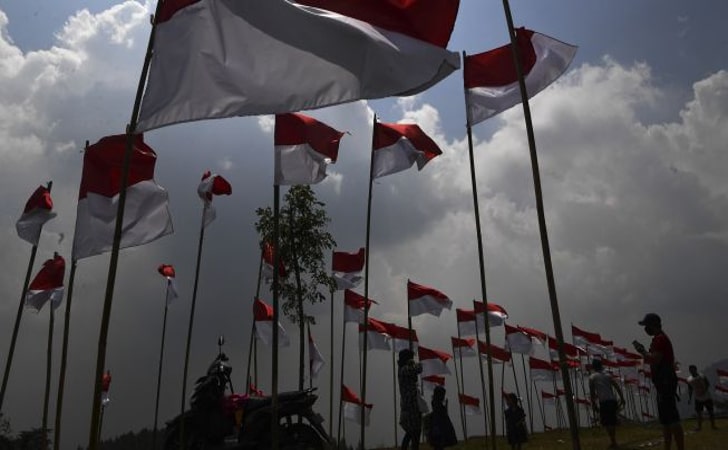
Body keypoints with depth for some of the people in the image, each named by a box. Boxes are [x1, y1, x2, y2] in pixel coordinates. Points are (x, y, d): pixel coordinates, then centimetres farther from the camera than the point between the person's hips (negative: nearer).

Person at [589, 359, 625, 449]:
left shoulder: (592, 377, 5)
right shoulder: (607, 376, 18)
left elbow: (592, 392, 0)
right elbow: (617, 387, 13)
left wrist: (594, 404, 5)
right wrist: (622, 399, 16)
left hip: (604, 402, -6)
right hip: (613, 400, 6)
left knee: (606, 422, -3)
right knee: (612, 421, 17)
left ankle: (613, 442, -11)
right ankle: (613, 441, 25)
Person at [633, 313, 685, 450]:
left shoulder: (660, 339, -12)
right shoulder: (660, 339, 21)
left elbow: (655, 360, -22)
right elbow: (655, 360, 25)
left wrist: (642, 350, -10)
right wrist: (643, 351, 15)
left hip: (665, 381, -11)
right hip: (663, 383, 11)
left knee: (672, 418, -13)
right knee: (665, 420, 11)